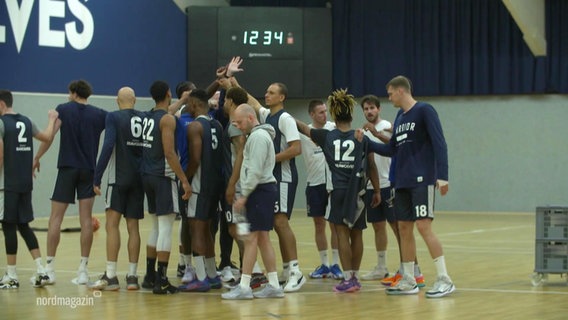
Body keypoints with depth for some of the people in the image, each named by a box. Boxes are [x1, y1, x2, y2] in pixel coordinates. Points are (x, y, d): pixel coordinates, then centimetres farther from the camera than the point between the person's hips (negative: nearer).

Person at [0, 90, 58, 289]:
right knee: (24, 226, 14)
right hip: (25, 183, 7)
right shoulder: (26, 122, 10)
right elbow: (46, 137, 20)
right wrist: (52, 120, 34)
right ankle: (40, 271, 7)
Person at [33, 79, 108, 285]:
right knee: (86, 219, 2)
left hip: (67, 168, -2)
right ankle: (83, 270, 0)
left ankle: (49, 268, 0)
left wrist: (37, 158, -2)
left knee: (55, 219, 2)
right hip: (89, 170, 2)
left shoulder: (63, 110, 0)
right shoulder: (99, 115, 7)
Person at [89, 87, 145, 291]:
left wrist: (97, 177, -13)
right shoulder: (145, 119, 9)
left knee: (112, 224, -4)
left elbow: (108, 146, -15)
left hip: (119, 178, -5)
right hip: (140, 179, 5)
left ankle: (111, 276, -10)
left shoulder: (114, 117, -6)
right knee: (133, 226, 8)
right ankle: (132, 276, 6)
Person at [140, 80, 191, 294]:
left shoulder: (148, 117, 11)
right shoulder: (168, 120, -13)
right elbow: (170, 153, -19)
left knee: (157, 227, 18)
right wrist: (184, 180, -18)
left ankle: (150, 276, 21)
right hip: (163, 177, -8)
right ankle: (161, 281, -7)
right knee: (166, 228, -5)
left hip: (147, 175, 8)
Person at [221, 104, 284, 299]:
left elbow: (255, 171, -20)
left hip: (260, 190, -10)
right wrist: (246, 194, 16)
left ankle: (244, 287, -9)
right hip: (264, 190, 10)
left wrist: (244, 195, -18)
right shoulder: (258, 135, 19)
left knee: (251, 238, -9)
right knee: (263, 238, 10)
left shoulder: (258, 136, -13)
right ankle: (274, 286, 11)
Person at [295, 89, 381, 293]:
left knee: (342, 233, -2)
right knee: (356, 234, 10)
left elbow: (303, 127, 18)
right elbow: (371, 166, 4)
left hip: (338, 191, -1)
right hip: (358, 190, 1)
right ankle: (355, 277, 16)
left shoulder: (326, 137, 3)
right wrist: (377, 190, 13)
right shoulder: (362, 138, 2)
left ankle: (348, 279, -9)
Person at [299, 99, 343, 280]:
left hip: (334, 183, -1)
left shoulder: (333, 128, -2)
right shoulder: (303, 132, 0)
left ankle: (335, 264, 8)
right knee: (319, 225, 7)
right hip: (315, 183, 1)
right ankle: (324, 265, 16)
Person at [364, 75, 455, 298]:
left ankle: (444, 280, -11)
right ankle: (408, 281, 14)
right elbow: (391, 150, 22)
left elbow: (439, 144, -14)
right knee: (404, 228, 7)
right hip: (402, 183, 8)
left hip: (421, 180, -8)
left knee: (423, 226, -13)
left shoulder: (424, 111, -7)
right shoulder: (400, 117, 15)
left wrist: (442, 176, -22)